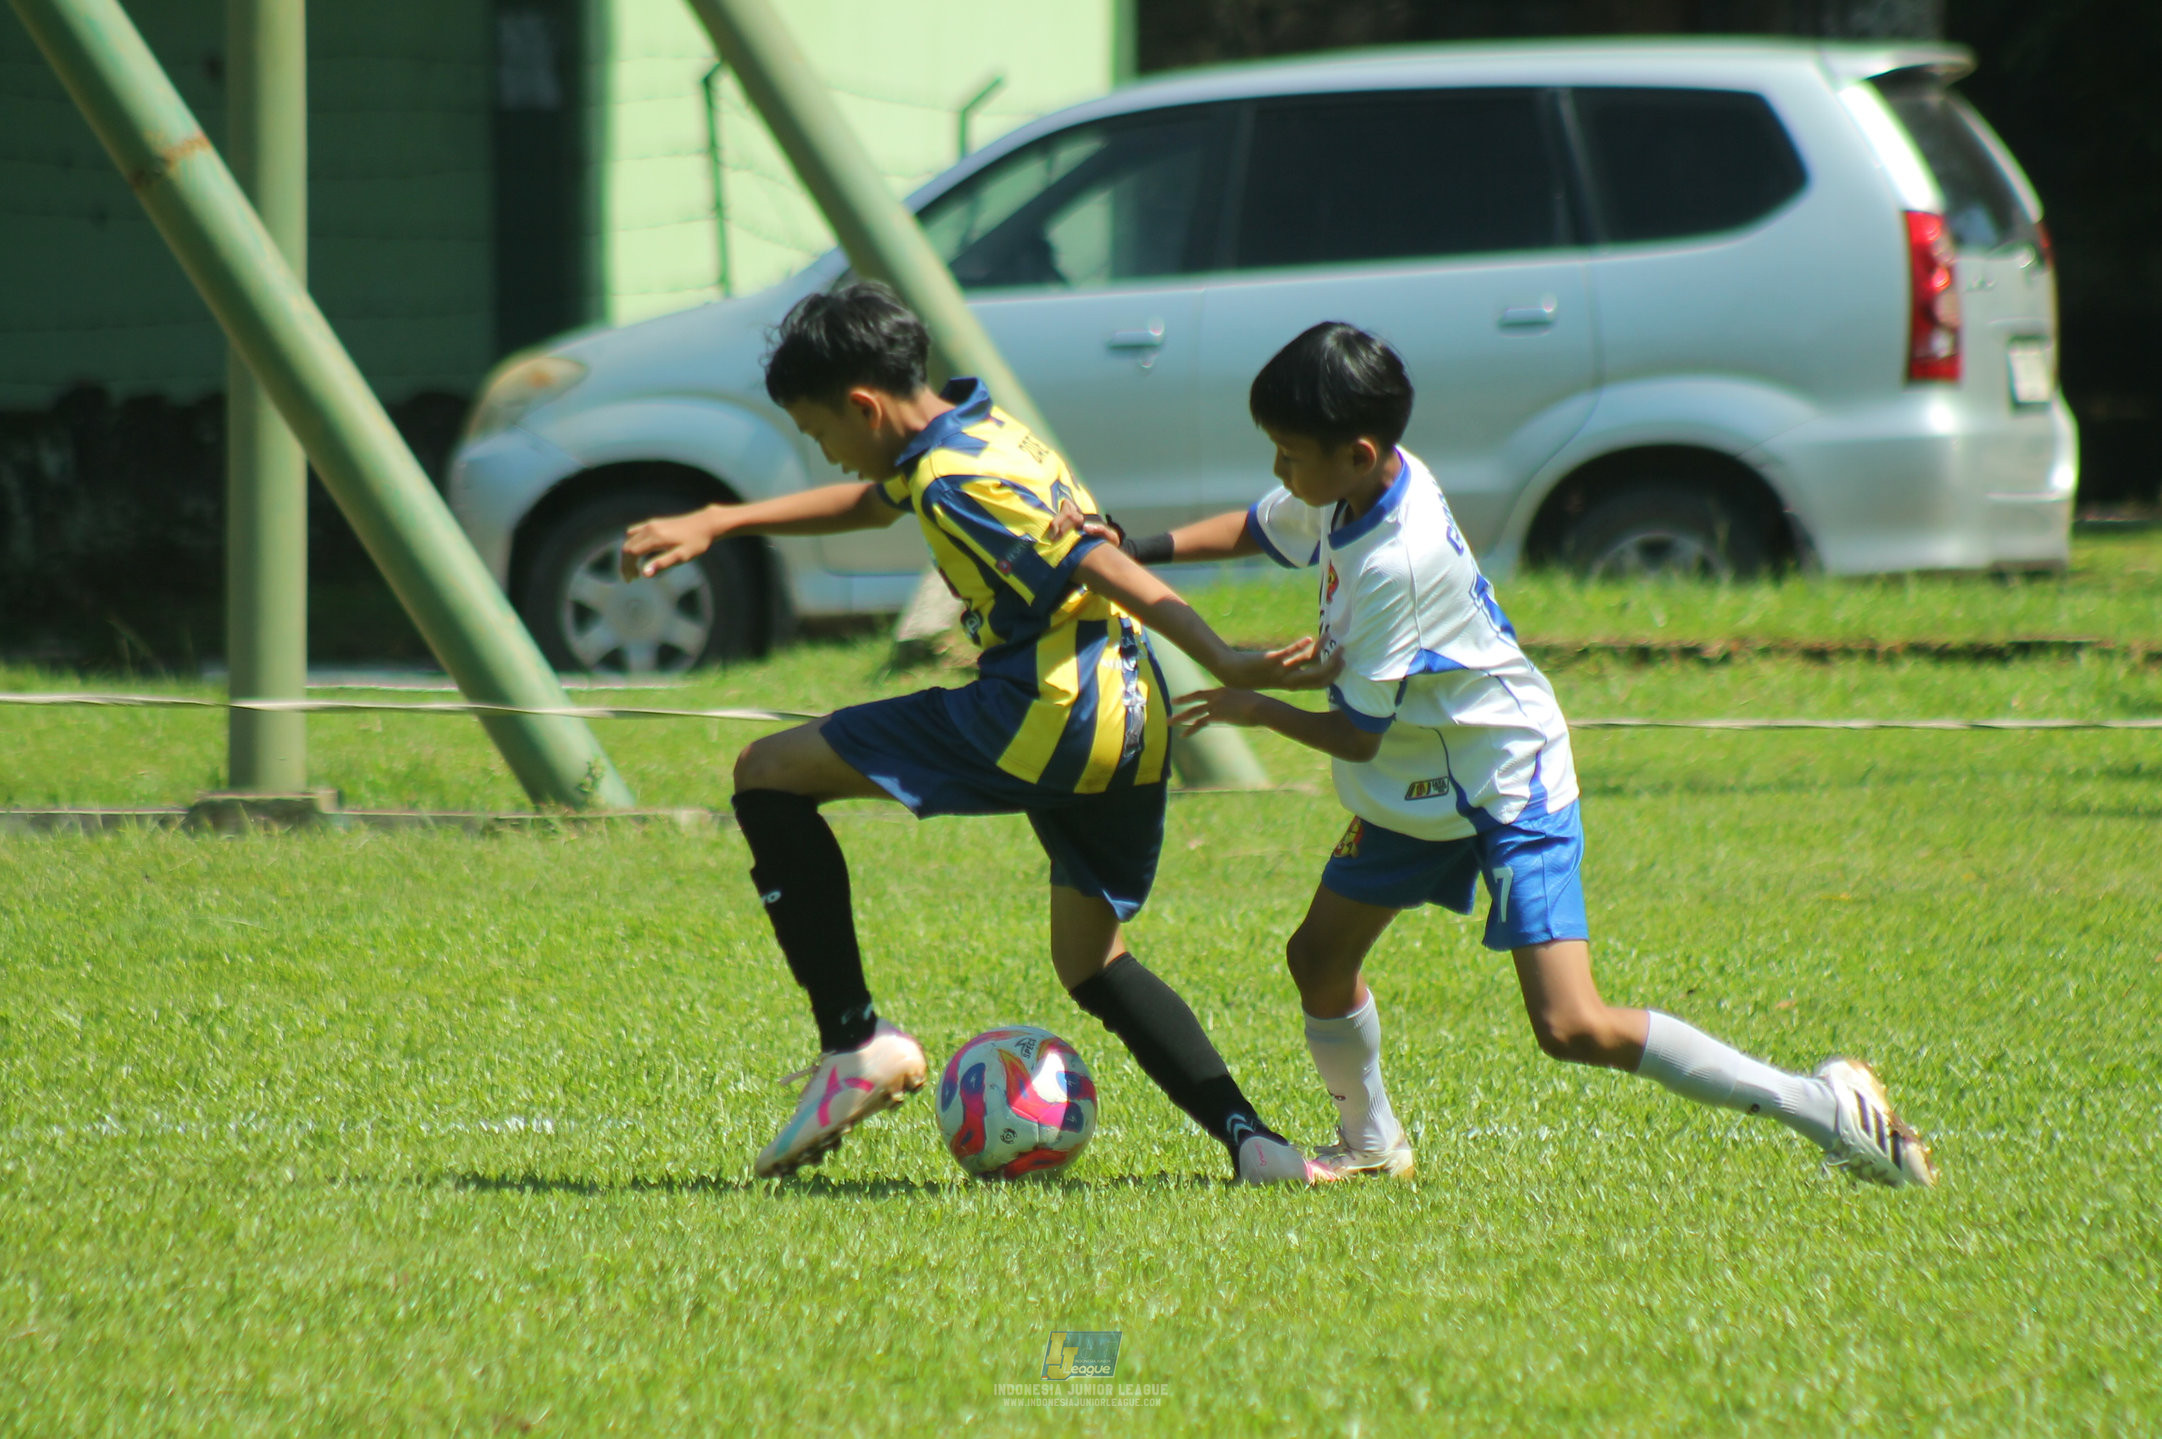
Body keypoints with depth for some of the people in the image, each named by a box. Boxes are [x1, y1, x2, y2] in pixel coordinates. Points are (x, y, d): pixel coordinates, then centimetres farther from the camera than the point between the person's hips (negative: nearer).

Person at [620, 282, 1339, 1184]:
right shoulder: (975, 429, 18)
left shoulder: (960, 482, -12)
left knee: (768, 775, 1)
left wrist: (1226, 663, -24)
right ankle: (1253, 1142, 4)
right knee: (1091, 961, 22)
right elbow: (870, 502, 36)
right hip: (1134, 724, 10)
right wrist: (715, 524, 32)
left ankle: (854, 1043, -4)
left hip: (1047, 717, -10)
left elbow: (1102, 565, -19)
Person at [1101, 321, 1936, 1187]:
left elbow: (1357, 736, -22)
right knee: (1319, 959, 14)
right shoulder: (1355, 486, -5)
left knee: (1572, 1029, -17)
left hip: (1508, 789, -10)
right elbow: (1259, 530, 19)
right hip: (1420, 789, 10)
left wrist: (1257, 709, -4)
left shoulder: (1395, 564, -31)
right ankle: (1371, 1143, 36)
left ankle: (1825, 1107, -13)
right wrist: (1137, 551, 5)